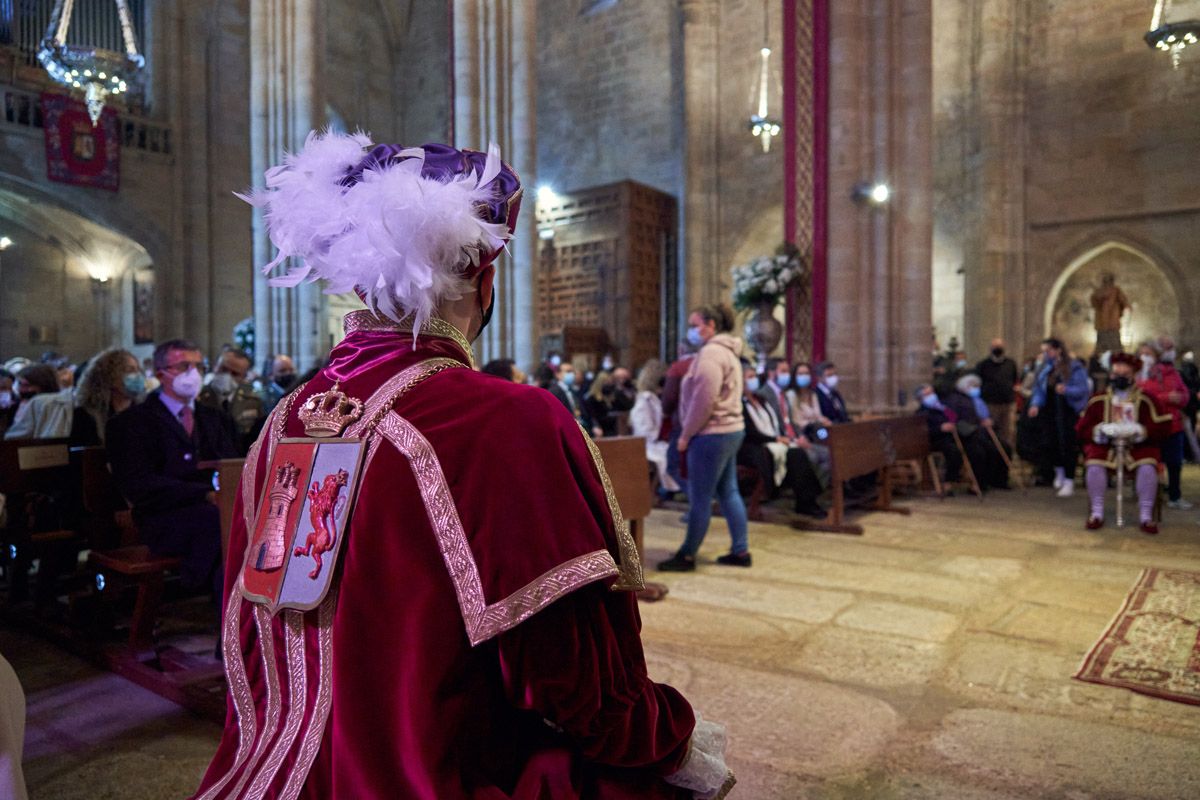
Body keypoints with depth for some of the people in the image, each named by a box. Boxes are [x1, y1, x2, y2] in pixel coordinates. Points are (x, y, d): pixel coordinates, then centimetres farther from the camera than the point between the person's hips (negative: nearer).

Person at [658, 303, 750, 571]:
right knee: (728, 492, 13)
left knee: (699, 498, -2)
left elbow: (703, 401, -22)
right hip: (730, 430, 11)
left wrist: (686, 434, -13)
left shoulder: (710, 352, -15)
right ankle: (740, 551, 19)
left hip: (711, 434, -10)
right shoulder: (726, 351, 18)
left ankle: (687, 556, 7)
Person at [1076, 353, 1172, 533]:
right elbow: (1081, 430, 5)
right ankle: (1096, 513, -14)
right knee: (1094, 466, -29)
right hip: (1105, 446, 1)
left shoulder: (1146, 399, 2)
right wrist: (1100, 430, -15)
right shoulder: (1098, 400, 5)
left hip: (1138, 447, 0)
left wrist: (1139, 431, -20)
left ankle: (1146, 515, -14)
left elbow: (1163, 427, -4)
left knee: (1148, 467, -30)